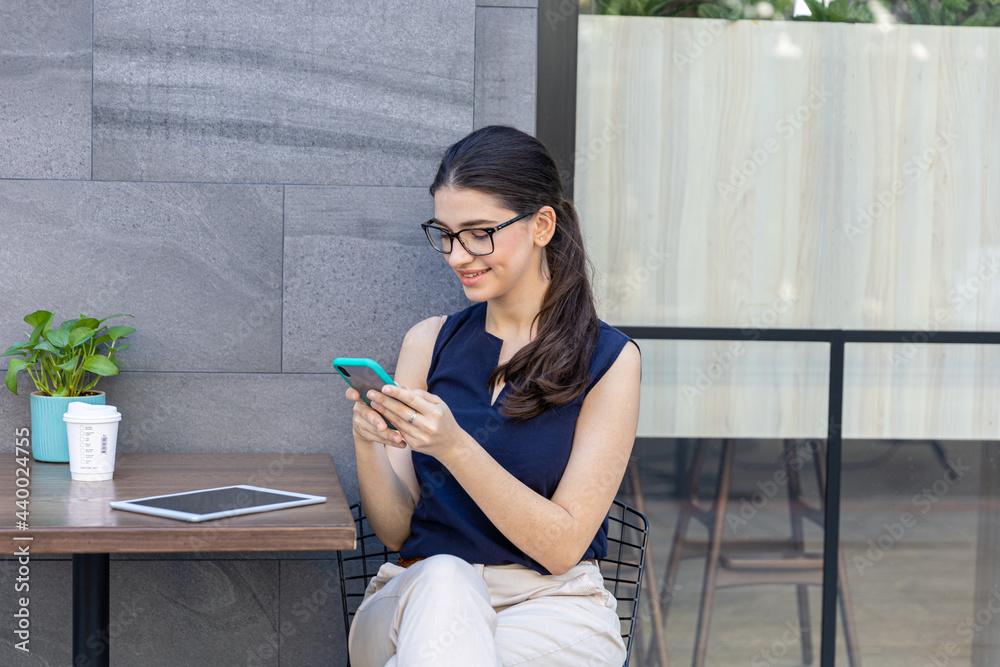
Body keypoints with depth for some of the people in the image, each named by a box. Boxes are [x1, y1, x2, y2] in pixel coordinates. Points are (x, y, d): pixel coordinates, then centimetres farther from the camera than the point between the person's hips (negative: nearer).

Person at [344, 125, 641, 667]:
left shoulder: (609, 361, -1)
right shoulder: (429, 342, 10)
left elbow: (562, 546, -7)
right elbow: (395, 531, 8)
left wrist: (454, 447, -19)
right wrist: (367, 442, -12)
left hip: (552, 607, -3)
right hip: (414, 599, 3)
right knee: (443, 581, -33)